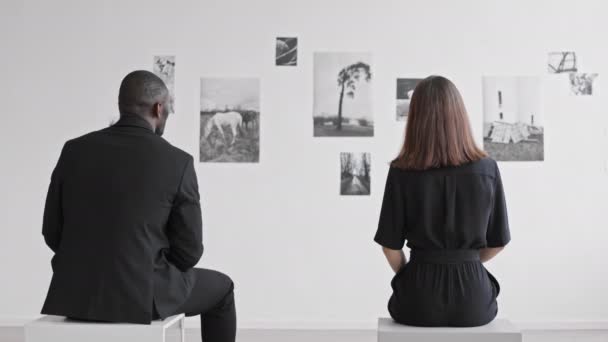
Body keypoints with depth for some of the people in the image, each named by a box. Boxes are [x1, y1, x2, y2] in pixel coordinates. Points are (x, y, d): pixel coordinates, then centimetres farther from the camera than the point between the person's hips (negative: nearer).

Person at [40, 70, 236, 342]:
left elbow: (53, 233, 6)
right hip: (142, 292, -4)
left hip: (76, 292, 4)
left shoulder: (74, 150, 0)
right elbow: (188, 252, -6)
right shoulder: (178, 162, -10)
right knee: (219, 288, 25)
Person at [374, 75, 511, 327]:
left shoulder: (401, 172, -10)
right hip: (473, 299, 1)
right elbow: (498, 241, 1)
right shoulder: (487, 169, -7)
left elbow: (391, 245, -5)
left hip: (419, 300, -1)